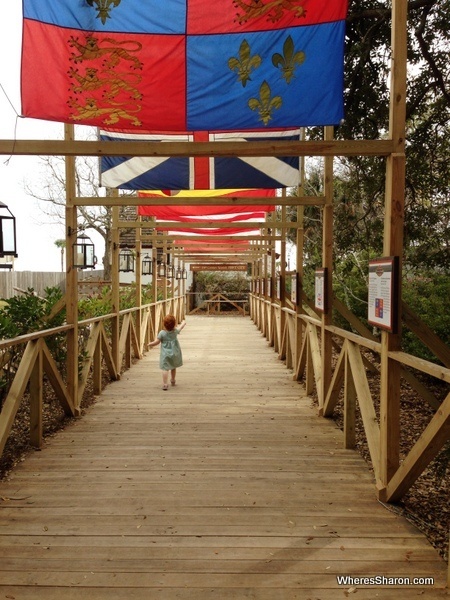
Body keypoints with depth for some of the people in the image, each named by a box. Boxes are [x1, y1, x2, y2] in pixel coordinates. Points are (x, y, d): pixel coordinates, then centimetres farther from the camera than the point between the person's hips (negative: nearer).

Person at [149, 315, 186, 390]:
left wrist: (150, 344, 9)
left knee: (165, 369, -5)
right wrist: (183, 323, 38)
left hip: (165, 354, -4)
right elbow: (181, 327, 16)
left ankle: (165, 384, -14)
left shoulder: (162, 333, -15)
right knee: (173, 367, 22)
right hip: (175, 353, 4)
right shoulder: (175, 331, -5)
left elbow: (156, 342, -10)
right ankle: (173, 380, 40)